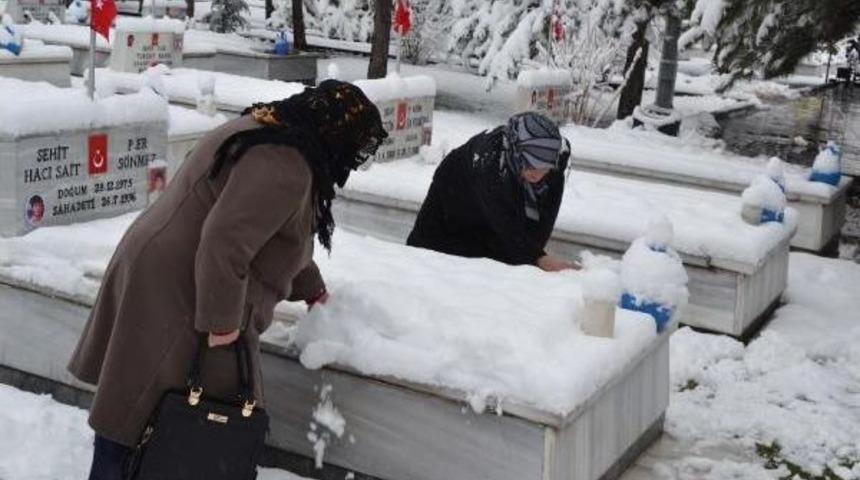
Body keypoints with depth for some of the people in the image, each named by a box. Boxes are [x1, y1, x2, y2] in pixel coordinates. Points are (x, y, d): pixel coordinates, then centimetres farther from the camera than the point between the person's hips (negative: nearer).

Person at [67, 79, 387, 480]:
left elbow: (271, 233, 25)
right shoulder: (286, 166, -22)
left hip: (156, 275, 11)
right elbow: (224, 241, -30)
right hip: (177, 299, -11)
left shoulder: (263, 131, 13)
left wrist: (311, 288, 33)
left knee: (126, 405, 19)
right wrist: (222, 320, -20)